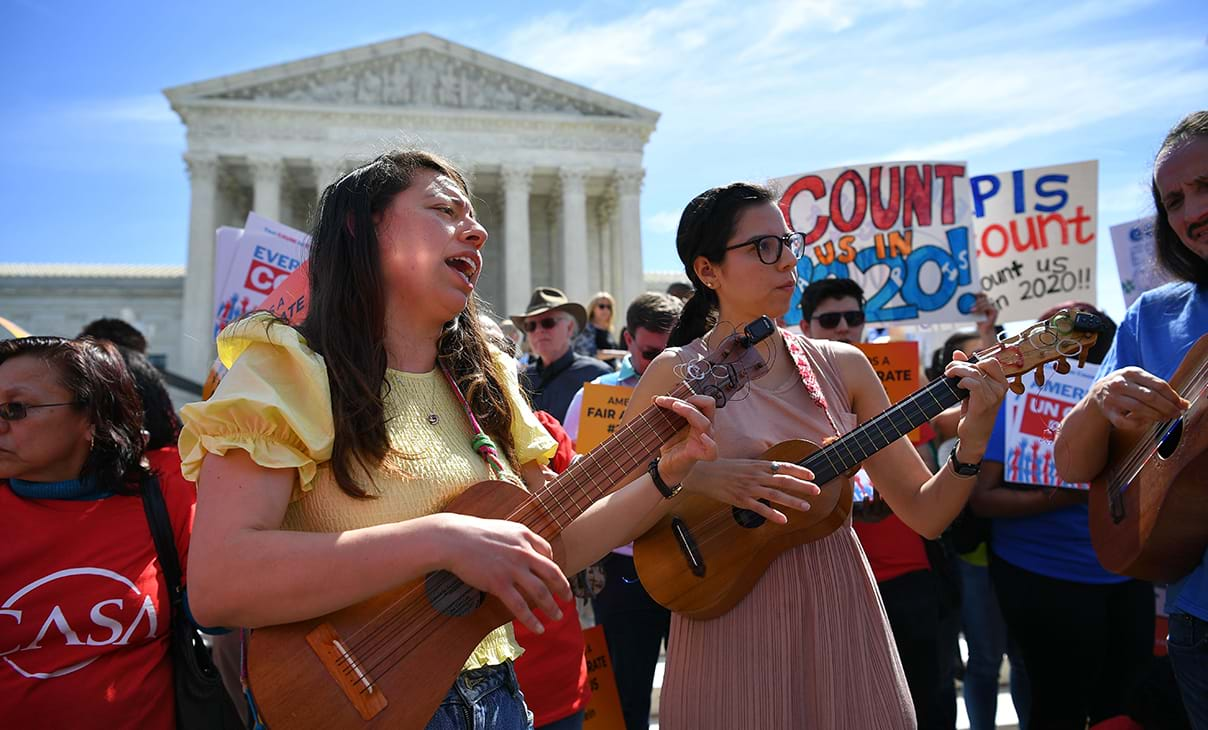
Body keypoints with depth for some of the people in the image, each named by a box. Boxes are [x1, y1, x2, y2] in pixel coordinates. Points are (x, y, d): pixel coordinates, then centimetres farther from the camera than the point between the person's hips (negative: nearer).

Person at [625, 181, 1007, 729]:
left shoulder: (842, 366, 1)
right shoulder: (676, 374, -8)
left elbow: (925, 512, 2)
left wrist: (972, 441, -14)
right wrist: (693, 478, -22)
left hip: (842, 624, 3)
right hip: (730, 635, -3)